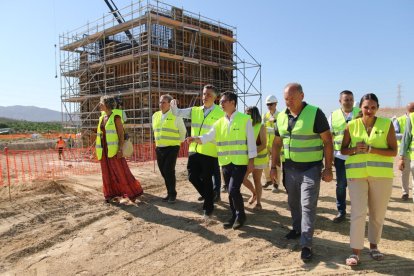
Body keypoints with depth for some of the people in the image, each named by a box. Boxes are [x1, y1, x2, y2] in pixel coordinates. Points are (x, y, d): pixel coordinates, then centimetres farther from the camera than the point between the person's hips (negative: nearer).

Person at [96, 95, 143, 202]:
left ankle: (133, 192, 8)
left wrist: (120, 150, -18)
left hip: (114, 150, -7)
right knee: (108, 173, 8)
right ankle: (113, 195, 16)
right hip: (104, 150, 7)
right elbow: (100, 134, 17)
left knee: (121, 172, -4)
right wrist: (99, 150, 14)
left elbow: (121, 134, -10)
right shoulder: (102, 118, 12)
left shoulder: (116, 117, -7)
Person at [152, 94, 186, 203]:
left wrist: (179, 141, 14)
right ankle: (170, 193, 21)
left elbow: (183, 131, 4)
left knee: (169, 171, -11)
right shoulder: (155, 115, 9)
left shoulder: (176, 116, -8)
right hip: (159, 148, 6)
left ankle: (172, 194, 4)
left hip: (172, 147, -6)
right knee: (163, 172, 8)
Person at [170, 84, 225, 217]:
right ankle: (209, 196, 34)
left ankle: (208, 207, 25)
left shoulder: (221, 114, -4)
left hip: (210, 152, -5)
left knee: (206, 179, 4)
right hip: (194, 150, 5)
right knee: (192, 176, 8)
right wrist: (173, 106, -17)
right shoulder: (194, 111, 8)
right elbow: (177, 112, 6)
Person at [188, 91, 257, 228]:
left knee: (233, 190, -12)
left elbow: (251, 141, -5)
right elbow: (209, 136, -3)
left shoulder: (245, 119, -5)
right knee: (230, 191, 13)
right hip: (226, 162, 5)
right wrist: (196, 138, -23)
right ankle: (234, 216, 29)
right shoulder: (219, 122, 9)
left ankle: (241, 215, 12)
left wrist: (251, 161, -8)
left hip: (240, 162, -5)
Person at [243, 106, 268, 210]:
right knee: (242, 178, 2)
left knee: (257, 180, 4)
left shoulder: (261, 127, -11)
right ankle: (254, 193, 29)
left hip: (258, 157, -5)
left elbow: (264, 145, -15)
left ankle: (258, 203, 19)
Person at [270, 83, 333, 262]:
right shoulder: (281, 117, 4)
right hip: (289, 168, 5)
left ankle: (306, 245, 4)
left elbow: (327, 141, -10)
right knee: (293, 203, 18)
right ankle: (297, 229, 40)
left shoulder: (315, 113, -12)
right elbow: (277, 143, 11)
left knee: (308, 206, -4)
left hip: (310, 168, -5)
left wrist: (328, 168, -13)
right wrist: (273, 166, 9)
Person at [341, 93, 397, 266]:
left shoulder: (387, 124, 1)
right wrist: (355, 149, -12)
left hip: (381, 174, 1)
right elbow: (343, 150, 9)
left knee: (378, 214, 12)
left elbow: (394, 151, -2)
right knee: (358, 213, -5)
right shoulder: (351, 125, 3)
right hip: (356, 174, -1)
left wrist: (372, 149, -17)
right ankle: (355, 252, 4)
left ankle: (373, 246, 32)